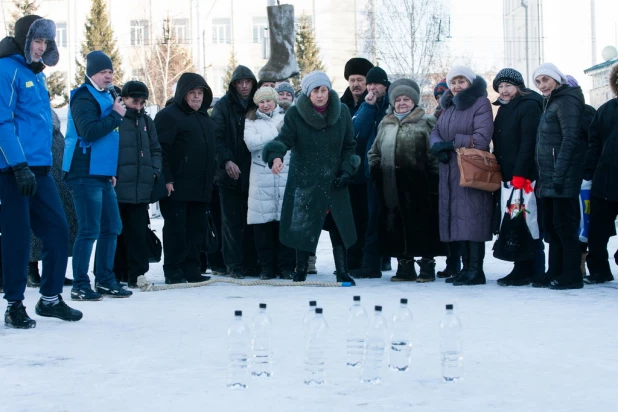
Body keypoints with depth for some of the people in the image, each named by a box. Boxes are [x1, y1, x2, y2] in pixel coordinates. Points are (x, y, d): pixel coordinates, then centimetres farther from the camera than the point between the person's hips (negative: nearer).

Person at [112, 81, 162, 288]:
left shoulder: (146, 121, 15)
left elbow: (155, 150, 19)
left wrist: (154, 171, 6)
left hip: (141, 188, 5)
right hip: (117, 188, -5)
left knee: (138, 232, 5)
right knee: (115, 232, 3)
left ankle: (137, 274, 9)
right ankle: (114, 274, 11)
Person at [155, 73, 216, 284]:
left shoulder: (205, 118, 19)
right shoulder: (168, 116, -6)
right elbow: (160, 150, -13)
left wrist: (210, 178, 20)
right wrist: (166, 179, -19)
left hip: (201, 187, 8)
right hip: (177, 187, -8)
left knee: (198, 227, 8)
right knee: (176, 228, -4)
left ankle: (192, 269, 15)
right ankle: (173, 272, 2)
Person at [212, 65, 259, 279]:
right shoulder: (223, 106, 1)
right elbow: (217, 137, -6)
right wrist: (226, 161, -19)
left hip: (252, 172, 3)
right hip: (230, 173, -2)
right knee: (232, 221, -1)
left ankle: (251, 263, 10)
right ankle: (234, 264, 2)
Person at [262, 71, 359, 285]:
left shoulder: (342, 112, 3)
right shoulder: (295, 114, -5)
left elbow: (349, 146, 10)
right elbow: (284, 139, -12)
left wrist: (346, 171, -2)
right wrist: (276, 156, -34)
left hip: (334, 182, 2)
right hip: (304, 181, -2)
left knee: (338, 227, -1)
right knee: (303, 227, 1)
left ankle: (342, 272, 8)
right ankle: (300, 272, 14)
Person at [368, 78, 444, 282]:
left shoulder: (426, 122, 0)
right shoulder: (385, 124, 18)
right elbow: (374, 151, 26)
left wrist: (433, 178, -13)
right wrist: (376, 168, 11)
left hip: (418, 187, -5)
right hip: (392, 187, 5)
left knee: (422, 226, -3)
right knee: (396, 225, 7)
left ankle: (427, 266, 6)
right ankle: (404, 266, 17)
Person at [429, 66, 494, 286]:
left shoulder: (481, 103, -6)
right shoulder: (449, 106, 18)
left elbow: (482, 139, -15)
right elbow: (436, 131, 12)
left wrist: (452, 143, -12)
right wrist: (438, 145, -10)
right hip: (450, 172, 8)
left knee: (471, 218, -10)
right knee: (457, 218, 8)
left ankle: (476, 271, -8)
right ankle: (466, 267, 14)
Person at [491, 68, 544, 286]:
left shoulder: (529, 106, -7)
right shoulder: (503, 109, 20)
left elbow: (528, 143, -15)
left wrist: (519, 175, -20)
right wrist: (500, 175, 11)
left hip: (525, 178, -8)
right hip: (508, 177, 8)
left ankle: (532, 271, -2)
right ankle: (521, 269, 11)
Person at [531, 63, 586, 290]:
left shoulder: (566, 101, -9)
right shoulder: (550, 103, 21)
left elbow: (570, 139, -18)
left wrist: (559, 174, -23)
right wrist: (541, 177, 17)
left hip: (564, 177, -10)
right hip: (548, 177, 10)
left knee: (564, 224, -8)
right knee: (551, 225, 11)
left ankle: (571, 275, -4)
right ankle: (555, 272, 16)